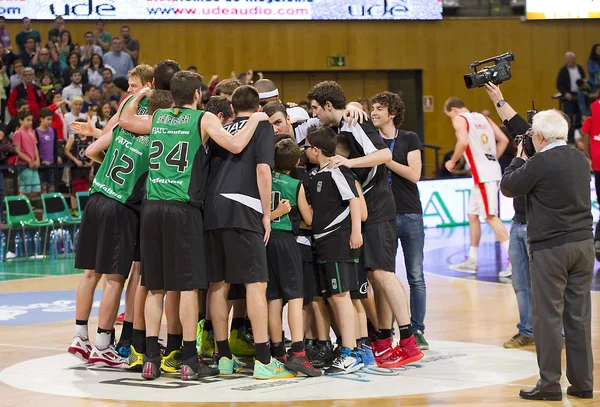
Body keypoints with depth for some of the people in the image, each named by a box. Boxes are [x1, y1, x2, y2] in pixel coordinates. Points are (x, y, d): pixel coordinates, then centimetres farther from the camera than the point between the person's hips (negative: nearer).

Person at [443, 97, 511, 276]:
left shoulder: (459, 119, -3)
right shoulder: (483, 118, 20)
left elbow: (463, 142, -20)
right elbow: (503, 140, 14)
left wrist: (452, 162, -6)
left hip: (483, 173, -9)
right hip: (492, 168, 9)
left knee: (490, 216, -11)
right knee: (472, 214, 17)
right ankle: (471, 261, 21)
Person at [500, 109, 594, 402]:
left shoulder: (540, 163, -14)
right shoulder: (580, 159, 8)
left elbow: (507, 187, -4)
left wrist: (519, 160, 11)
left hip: (551, 247, -7)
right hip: (583, 243, 7)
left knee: (548, 316, -1)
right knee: (579, 315, 10)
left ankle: (550, 384, 1)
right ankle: (582, 383, 13)